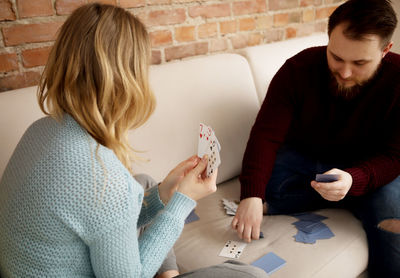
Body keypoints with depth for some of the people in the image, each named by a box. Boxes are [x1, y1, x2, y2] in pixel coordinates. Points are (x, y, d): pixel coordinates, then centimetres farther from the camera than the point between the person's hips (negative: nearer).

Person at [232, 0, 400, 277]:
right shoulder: (299, 69, -20)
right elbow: (266, 134, -25)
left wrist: (353, 180, -42)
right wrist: (252, 196, -40)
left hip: (369, 170, -1)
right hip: (305, 159, 2)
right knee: (265, 180, -31)